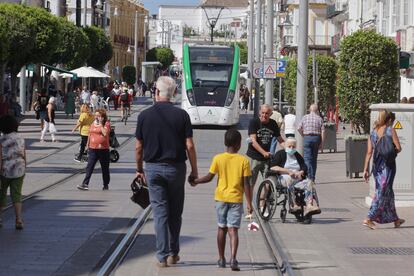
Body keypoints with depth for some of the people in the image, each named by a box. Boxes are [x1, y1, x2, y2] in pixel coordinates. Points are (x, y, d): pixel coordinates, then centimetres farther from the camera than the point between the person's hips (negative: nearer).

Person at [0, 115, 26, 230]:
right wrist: (23, 172, 20)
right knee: (16, 196, 3)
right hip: (18, 171, 3)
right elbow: (24, 157, 7)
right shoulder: (20, 139, 2)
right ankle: (19, 220, -11)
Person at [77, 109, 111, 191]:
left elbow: (105, 133, -23)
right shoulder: (93, 123, 11)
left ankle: (106, 185, 22)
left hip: (103, 149, -4)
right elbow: (90, 134, 20)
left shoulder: (106, 124, -6)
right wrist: (87, 145, 19)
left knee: (105, 168, 8)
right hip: (93, 149, 4)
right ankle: (85, 184, -9)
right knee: (89, 167, -5)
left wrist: (101, 124, -19)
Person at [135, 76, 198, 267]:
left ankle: (162, 256, 1)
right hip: (176, 167, 0)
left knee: (159, 212, 3)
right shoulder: (181, 115, -6)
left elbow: (139, 147, 1)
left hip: (153, 167, 0)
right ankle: (173, 253, 19)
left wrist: (139, 169, 15)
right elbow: (189, 146, -7)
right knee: (175, 212, 13)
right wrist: (194, 171, 3)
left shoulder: (145, 115, -3)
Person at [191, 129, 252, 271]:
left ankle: (221, 259, 22)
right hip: (236, 199, -1)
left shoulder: (218, 158, -3)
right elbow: (246, 184, -6)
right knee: (233, 229, -4)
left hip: (221, 197, 2)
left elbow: (209, 178, 0)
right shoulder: (243, 160, -5)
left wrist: (195, 181, 18)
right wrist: (249, 203, -2)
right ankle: (233, 258, -21)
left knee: (222, 228, 15)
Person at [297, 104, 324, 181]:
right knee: (314, 158, 12)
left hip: (307, 138, -2)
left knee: (307, 158, -5)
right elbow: (322, 131, -3)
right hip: (316, 138, 2)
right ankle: (313, 177, 16)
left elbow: (299, 128, -3)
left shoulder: (305, 117, 1)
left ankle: (308, 176, -22)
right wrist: (321, 142, 1)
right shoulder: (319, 118, 2)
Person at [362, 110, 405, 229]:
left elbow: (369, 152, 3)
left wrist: (366, 169, 4)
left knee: (388, 192, 15)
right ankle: (369, 219, -9)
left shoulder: (373, 132, 5)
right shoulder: (391, 130, -8)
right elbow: (398, 148, -11)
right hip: (388, 164, -6)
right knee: (382, 192, -2)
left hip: (376, 165, 6)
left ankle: (395, 219, 24)